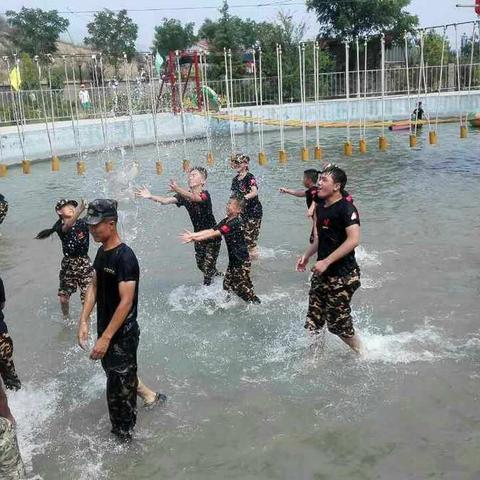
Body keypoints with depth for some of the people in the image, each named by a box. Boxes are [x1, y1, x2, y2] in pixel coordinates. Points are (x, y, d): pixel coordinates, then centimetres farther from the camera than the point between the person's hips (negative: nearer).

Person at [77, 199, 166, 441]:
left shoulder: (125, 257, -23)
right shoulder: (102, 251, 4)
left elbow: (126, 301, -26)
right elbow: (94, 286, 8)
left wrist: (106, 338, -26)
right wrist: (83, 321, 0)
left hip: (122, 333, -8)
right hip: (106, 328, 9)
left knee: (119, 387, 4)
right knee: (114, 372, 24)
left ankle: (123, 437, 23)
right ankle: (149, 395, 44)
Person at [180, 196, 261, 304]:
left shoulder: (235, 223, -22)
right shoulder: (226, 221, 7)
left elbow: (214, 234, -26)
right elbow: (211, 230, 0)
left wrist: (194, 238, -27)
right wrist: (193, 235, -12)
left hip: (242, 262, -9)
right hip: (233, 261, 9)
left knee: (243, 288, 0)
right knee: (227, 285, 15)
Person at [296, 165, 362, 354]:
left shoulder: (346, 209, -17)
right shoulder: (320, 207, 10)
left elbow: (353, 240, -27)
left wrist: (326, 262, -27)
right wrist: (306, 256, 7)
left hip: (342, 275, -8)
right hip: (322, 273, 8)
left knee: (338, 323, 1)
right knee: (313, 321, 11)